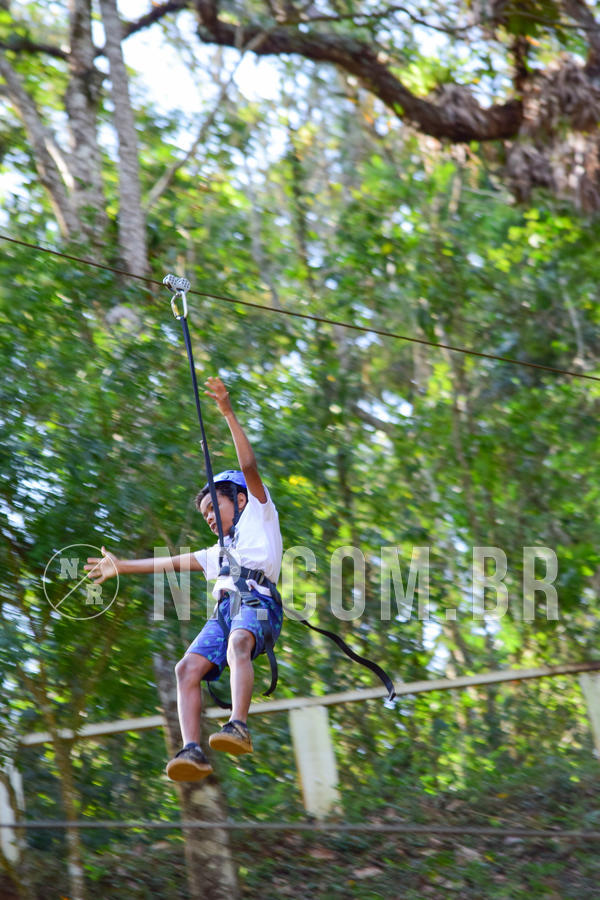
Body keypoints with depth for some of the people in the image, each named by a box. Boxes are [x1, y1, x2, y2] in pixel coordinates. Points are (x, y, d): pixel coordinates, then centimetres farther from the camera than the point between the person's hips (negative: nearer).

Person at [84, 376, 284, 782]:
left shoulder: (260, 513, 22)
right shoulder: (219, 553, 39)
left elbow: (249, 466, 11)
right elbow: (173, 562, 42)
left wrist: (228, 413, 3)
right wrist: (123, 565, 46)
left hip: (257, 600, -6)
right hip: (225, 609, 7)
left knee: (238, 644, -37)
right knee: (188, 668, -18)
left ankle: (239, 726, -53)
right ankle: (193, 751, -32)